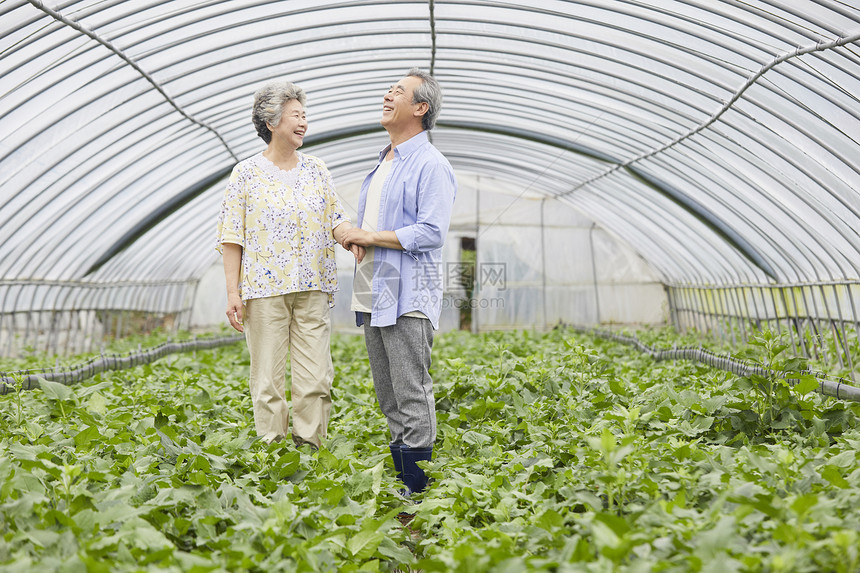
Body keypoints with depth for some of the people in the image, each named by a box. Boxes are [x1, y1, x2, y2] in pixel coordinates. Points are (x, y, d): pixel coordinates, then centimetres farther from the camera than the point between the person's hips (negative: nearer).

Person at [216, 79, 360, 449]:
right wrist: (233, 291, -6)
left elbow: (336, 220, 10)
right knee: (267, 379, 1)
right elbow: (232, 237, 0)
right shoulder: (247, 173, 2)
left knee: (316, 378, 0)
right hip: (265, 290, -3)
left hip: (312, 290, 3)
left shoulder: (317, 171, 12)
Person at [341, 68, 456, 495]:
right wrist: (358, 241, 7)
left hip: (407, 295, -9)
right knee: (388, 396, 12)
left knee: (411, 395, -7)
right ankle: (396, 479, 19)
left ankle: (417, 487, -2)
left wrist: (370, 236, -12)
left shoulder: (430, 164, -8)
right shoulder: (383, 163, 20)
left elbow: (431, 232, -18)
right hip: (374, 294, 9)